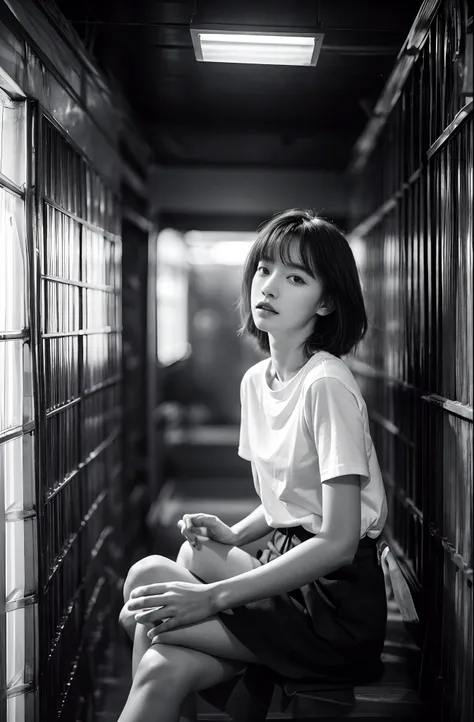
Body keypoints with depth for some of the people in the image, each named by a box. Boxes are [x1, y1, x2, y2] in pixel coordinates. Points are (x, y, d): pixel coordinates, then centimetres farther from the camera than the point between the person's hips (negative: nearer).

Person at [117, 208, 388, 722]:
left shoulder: (327, 385, -18)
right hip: (290, 570, 7)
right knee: (167, 668, -15)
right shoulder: (255, 380, 8)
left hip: (337, 602, -7)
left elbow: (338, 541, -22)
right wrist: (234, 534, 1)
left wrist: (214, 597, -24)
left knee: (147, 577, -14)